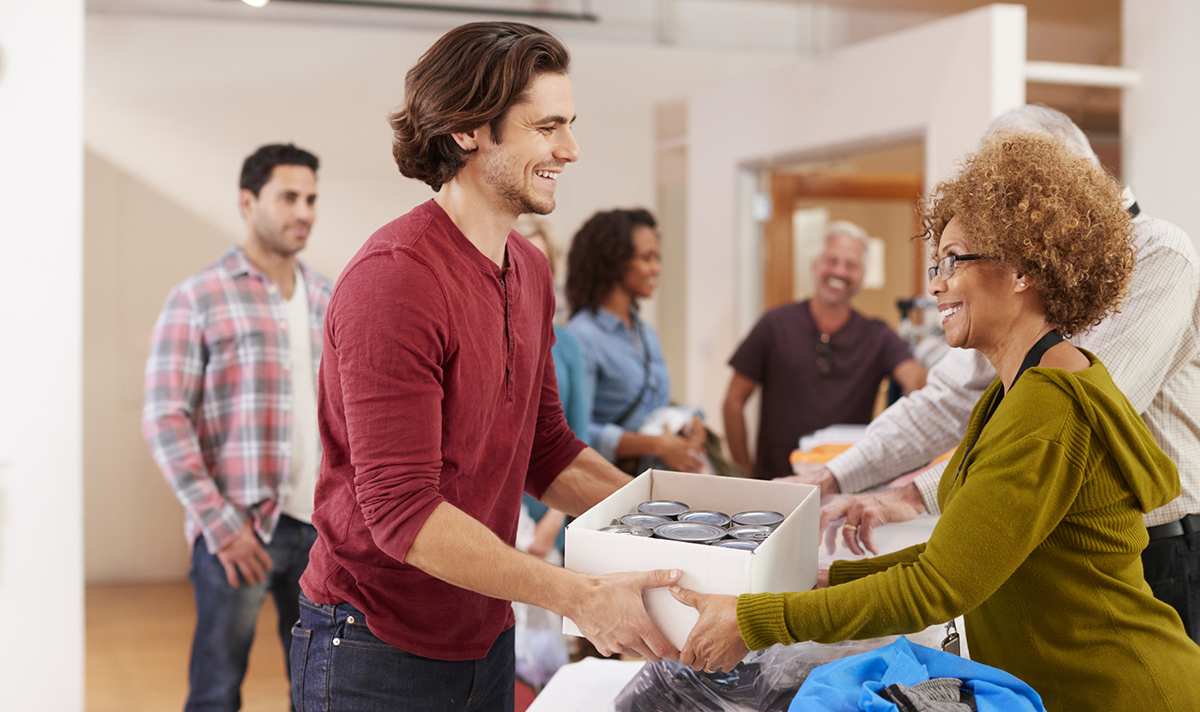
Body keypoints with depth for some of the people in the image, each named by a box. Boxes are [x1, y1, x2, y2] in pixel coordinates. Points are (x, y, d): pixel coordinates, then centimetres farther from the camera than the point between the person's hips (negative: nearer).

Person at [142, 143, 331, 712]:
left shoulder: (327, 301, 13)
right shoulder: (198, 298, -4)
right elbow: (164, 419, -9)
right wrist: (220, 523, -14)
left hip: (320, 525, 5)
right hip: (239, 530, -5)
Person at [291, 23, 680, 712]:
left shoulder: (531, 271, 6)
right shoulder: (394, 279, -23)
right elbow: (401, 511, -26)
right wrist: (577, 595, -29)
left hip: (485, 641, 8)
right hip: (378, 653, -8)